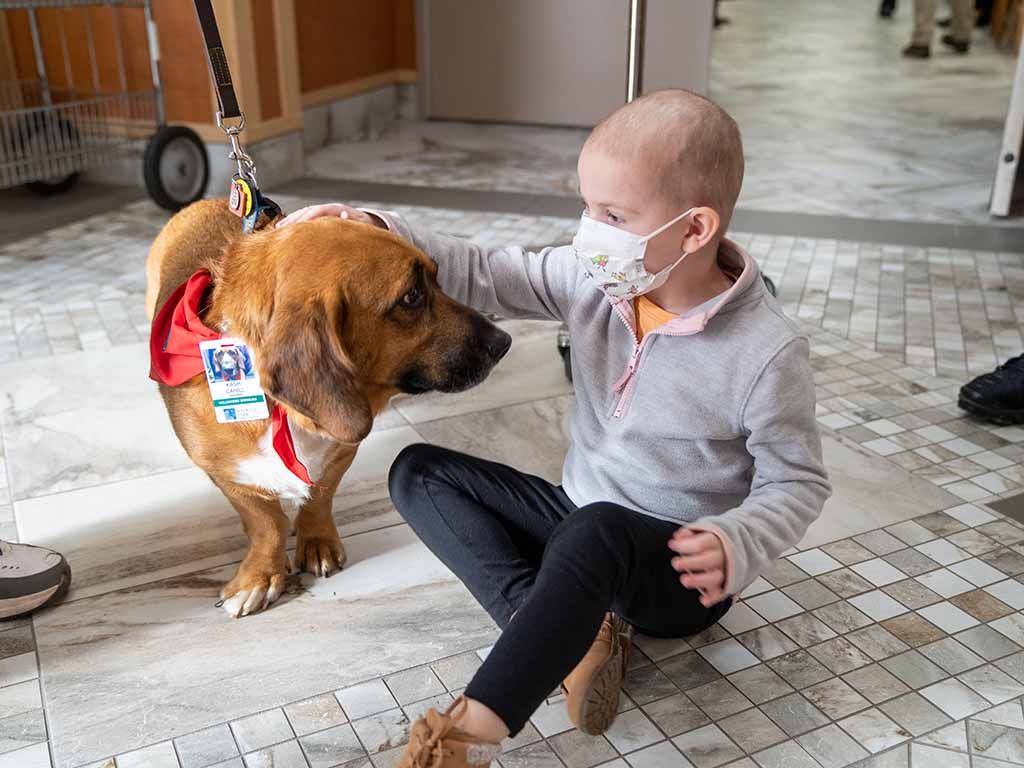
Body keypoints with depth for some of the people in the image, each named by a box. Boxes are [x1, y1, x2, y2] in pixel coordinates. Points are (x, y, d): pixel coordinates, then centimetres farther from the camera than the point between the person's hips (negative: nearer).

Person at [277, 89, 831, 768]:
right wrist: (378, 234, -18)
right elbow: (484, 276, -4)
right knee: (418, 472, -2)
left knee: (598, 529, -41)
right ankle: (568, 635, -19)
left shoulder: (769, 352, -20)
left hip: (681, 566, -7)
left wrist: (735, 542, -29)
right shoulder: (595, 279, -6)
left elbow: (798, 483, -10)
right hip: (577, 522, 7)